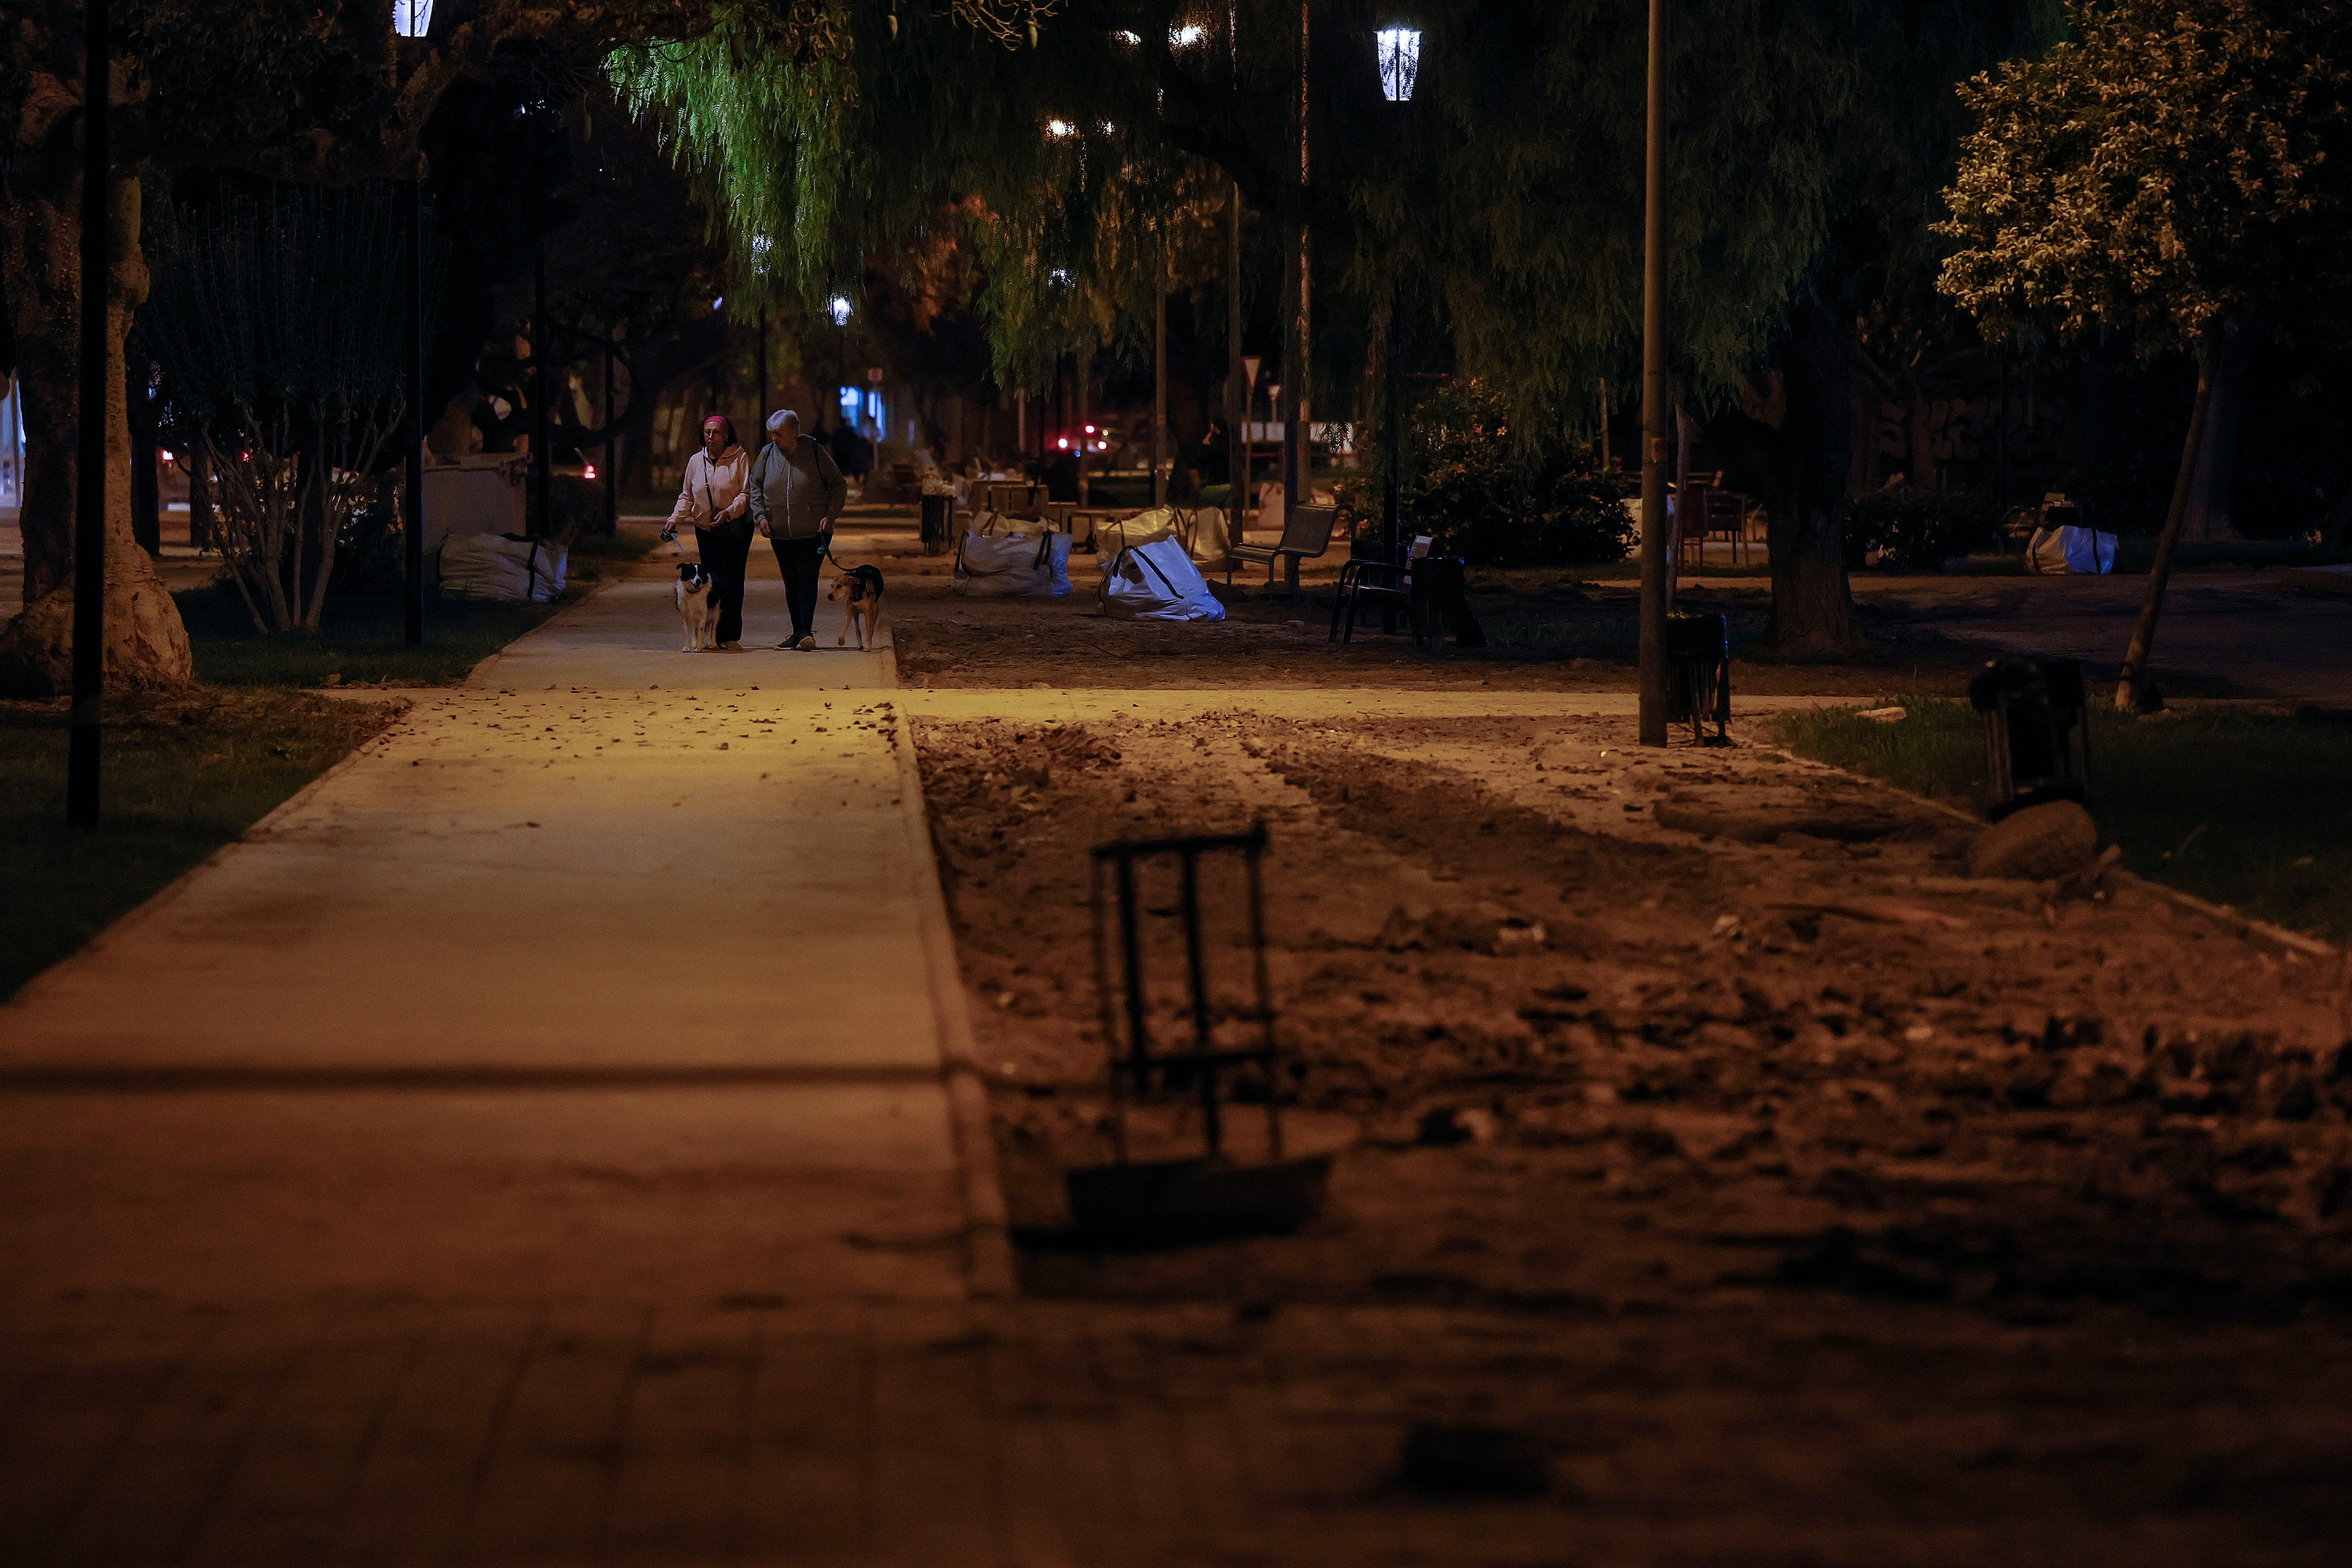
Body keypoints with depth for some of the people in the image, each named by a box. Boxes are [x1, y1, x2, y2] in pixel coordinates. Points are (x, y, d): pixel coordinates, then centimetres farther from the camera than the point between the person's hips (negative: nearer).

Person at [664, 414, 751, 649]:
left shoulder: (740, 458, -3)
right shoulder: (696, 461, 10)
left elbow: (747, 494, -9)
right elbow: (687, 497, 16)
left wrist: (729, 512, -24)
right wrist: (674, 520, 2)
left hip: (736, 529, -4)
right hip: (706, 530, 4)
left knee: (732, 579, -11)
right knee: (712, 581, -1)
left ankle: (731, 636, -11)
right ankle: (715, 635, 1)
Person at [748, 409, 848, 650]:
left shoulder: (815, 453, -5)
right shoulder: (768, 453, 4)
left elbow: (839, 486, 2)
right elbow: (755, 486, 14)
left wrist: (830, 515, -9)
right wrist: (760, 515, 0)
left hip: (813, 533, -4)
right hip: (781, 535, 4)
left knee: (807, 581, -11)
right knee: (791, 583, 7)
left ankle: (806, 632, -13)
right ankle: (799, 632, 14)